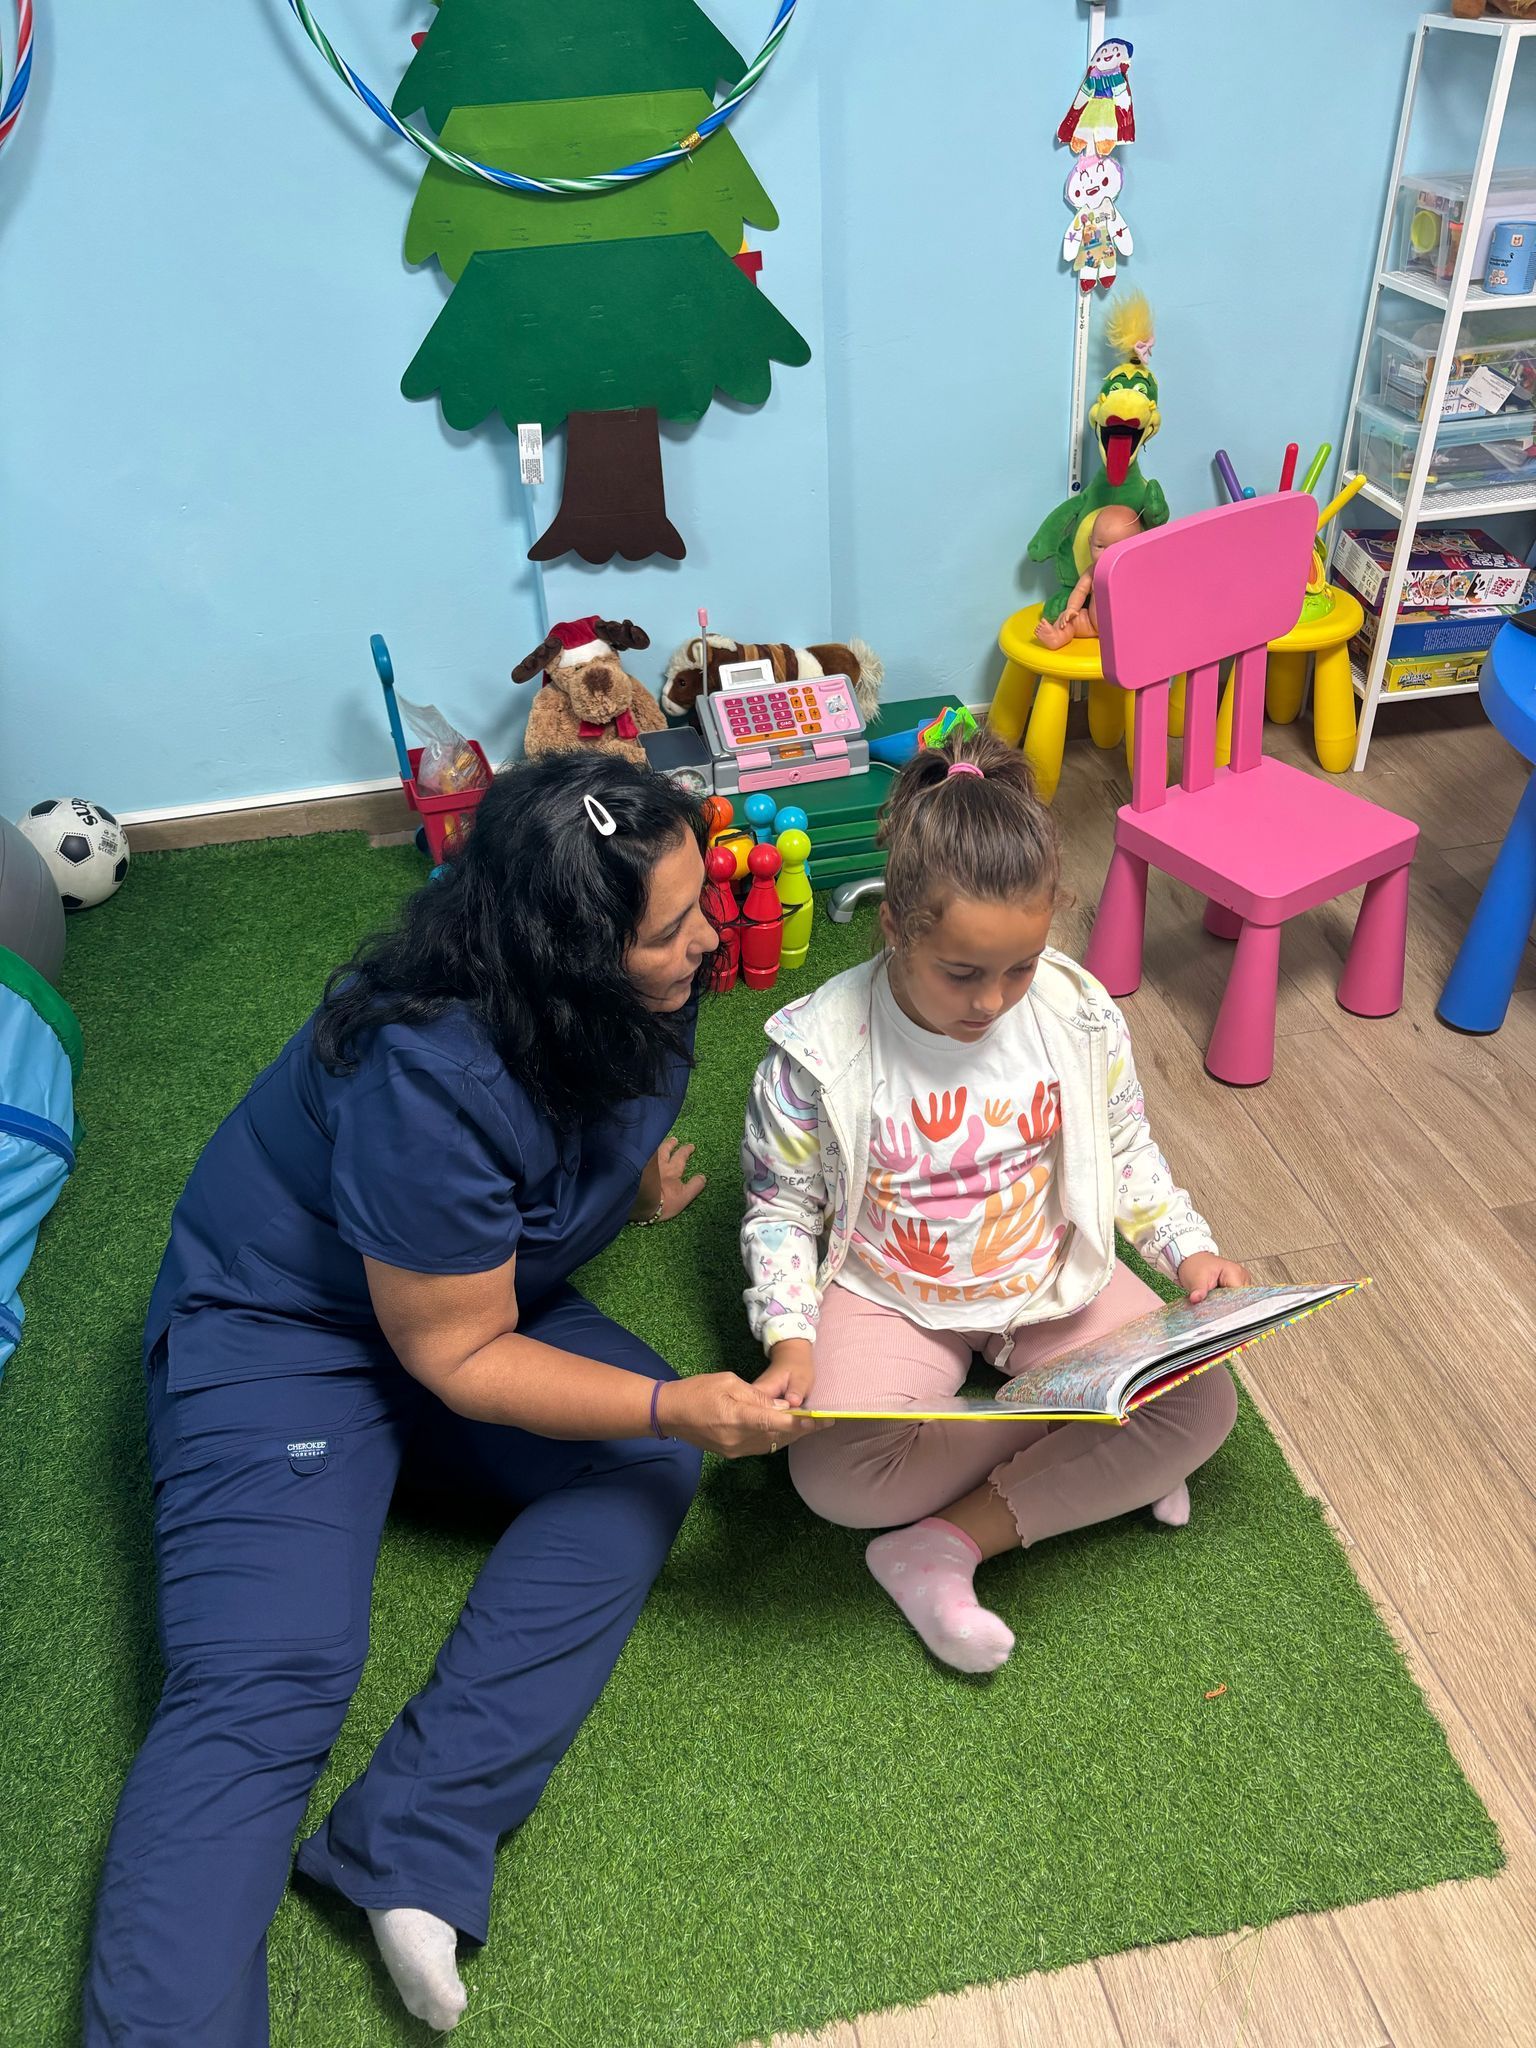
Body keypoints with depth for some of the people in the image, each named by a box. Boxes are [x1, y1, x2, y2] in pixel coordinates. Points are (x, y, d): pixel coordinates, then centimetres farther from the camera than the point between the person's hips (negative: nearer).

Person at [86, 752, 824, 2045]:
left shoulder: (639, 1004, -11)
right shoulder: (428, 1078, -34)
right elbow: (458, 1359, -25)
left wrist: (637, 1186, -4)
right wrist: (674, 1403, -32)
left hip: (491, 1295, 7)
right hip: (281, 1325, -6)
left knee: (651, 1471, -17)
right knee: (260, 1685, -21)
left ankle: (413, 1850, -18)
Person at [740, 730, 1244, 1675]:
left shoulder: (1078, 1013, -12)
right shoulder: (821, 1050, -20)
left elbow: (1127, 1152, 5)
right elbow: (781, 1206, -8)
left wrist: (1190, 1248, -8)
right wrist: (789, 1338, -21)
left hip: (1054, 1276, 3)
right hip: (890, 1297, -2)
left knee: (1203, 1404, -18)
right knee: (835, 1477, -28)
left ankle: (949, 1544, -16)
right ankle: (1097, 1465, -8)